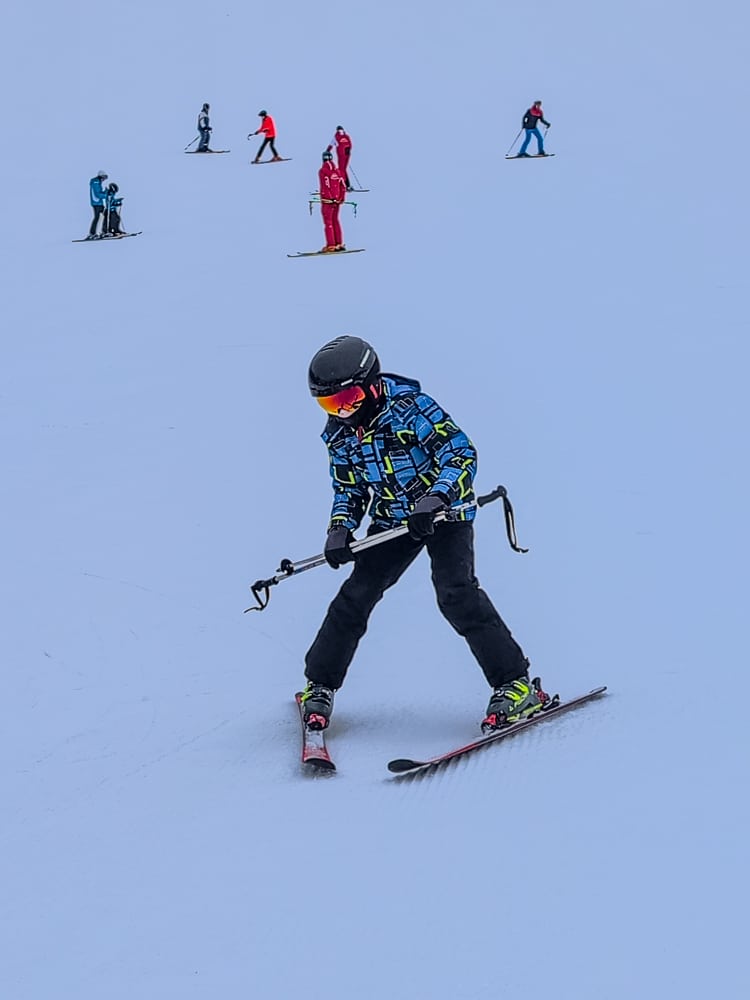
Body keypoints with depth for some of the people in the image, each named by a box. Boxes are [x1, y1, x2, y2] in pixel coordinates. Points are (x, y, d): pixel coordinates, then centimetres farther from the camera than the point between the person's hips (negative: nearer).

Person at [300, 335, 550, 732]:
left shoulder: (408, 405, -20)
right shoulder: (339, 434, 0)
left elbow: (460, 450, -22)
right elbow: (348, 489, 14)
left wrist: (436, 498, -35)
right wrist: (340, 528, -5)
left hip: (444, 510, -6)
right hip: (392, 521, 6)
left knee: (456, 594, -22)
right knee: (354, 598, -2)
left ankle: (516, 684, -17)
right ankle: (319, 685, 15)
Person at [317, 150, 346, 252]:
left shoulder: (323, 171, -9)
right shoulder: (337, 170, 9)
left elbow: (325, 187, -16)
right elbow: (343, 186, 9)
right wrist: (342, 198, 13)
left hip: (327, 200, -6)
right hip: (337, 200, 6)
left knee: (328, 222, -2)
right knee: (335, 221, 15)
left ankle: (331, 245, -6)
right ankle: (339, 244, 15)